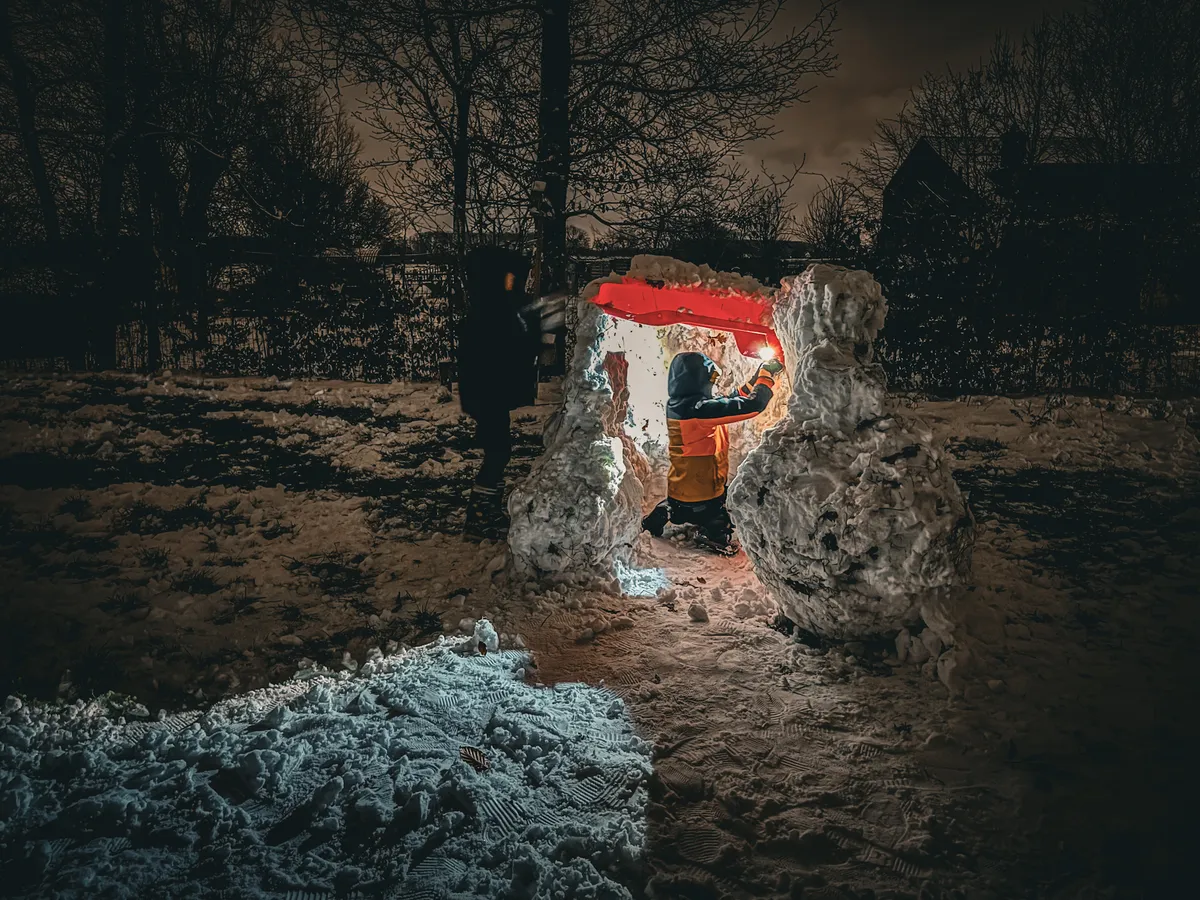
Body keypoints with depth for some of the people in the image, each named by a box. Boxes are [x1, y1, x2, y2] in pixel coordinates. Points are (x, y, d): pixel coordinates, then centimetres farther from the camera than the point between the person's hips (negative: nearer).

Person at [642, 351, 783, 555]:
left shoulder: (677, 405, 0)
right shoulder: (697, 409, -29)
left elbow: (731, 400, 10)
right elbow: (751, 405, -30)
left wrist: (757, 377, 6)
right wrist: (767, 375, -14)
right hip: (701, 497, -7)